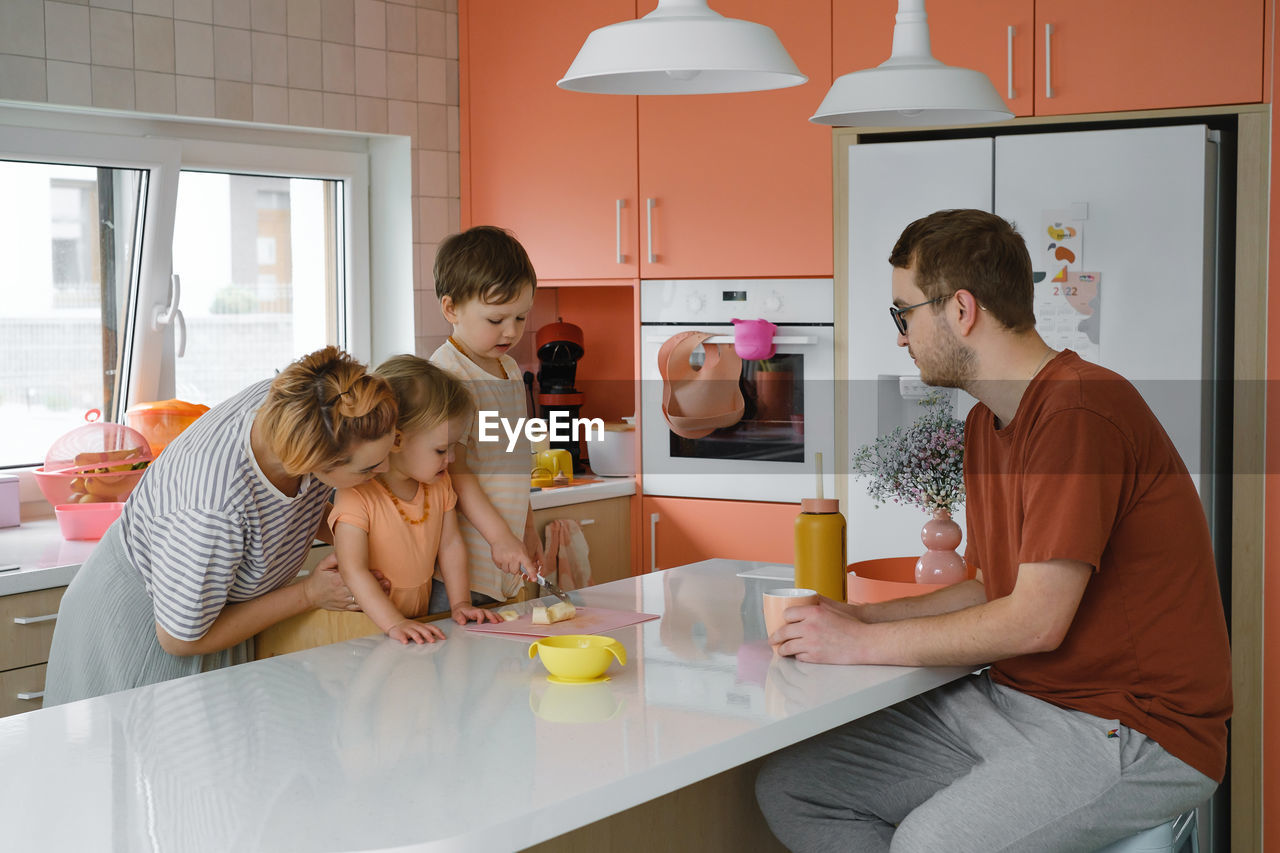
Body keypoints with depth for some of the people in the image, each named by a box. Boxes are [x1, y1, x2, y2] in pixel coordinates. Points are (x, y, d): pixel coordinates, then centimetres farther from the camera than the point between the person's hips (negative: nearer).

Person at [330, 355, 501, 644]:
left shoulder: (439, 485, 7)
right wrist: (394, 623, -28)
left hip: (419, 623, 5)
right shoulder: (357, 495, -16)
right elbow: (353, 571, -21)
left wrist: (460, 604, 4)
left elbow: (450, 545, 14)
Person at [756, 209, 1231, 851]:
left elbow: (1037, 620, -22)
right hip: (1011, 696, 10)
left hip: (1134, 727, -9)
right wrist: (862, 617, 5)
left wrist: (861, 642, -14)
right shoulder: (986, 421, 13)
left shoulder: (1080, 409, -20)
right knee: (788, 787, 0)